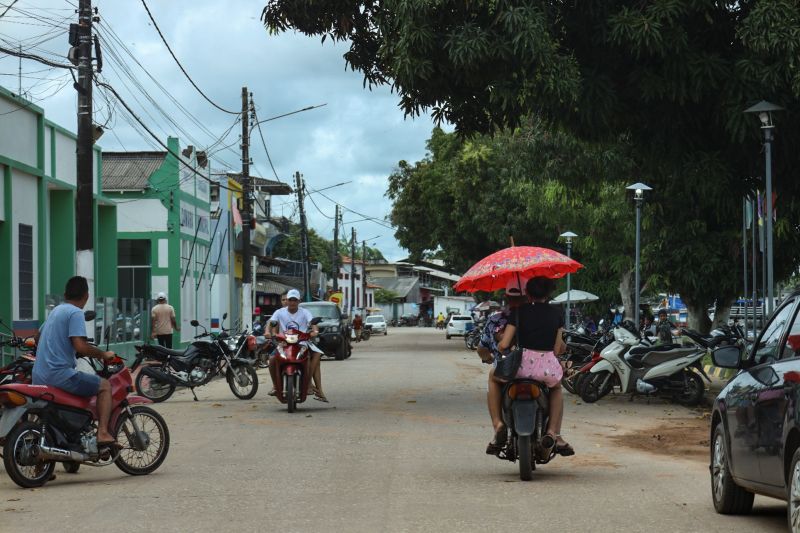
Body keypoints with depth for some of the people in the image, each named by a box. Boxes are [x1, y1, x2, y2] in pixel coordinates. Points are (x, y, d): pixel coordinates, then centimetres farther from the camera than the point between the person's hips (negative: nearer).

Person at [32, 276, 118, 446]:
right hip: (60, 373, -9)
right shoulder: (75, 313, -10)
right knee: (104, 386, 0)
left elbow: (38, 339, 32)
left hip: (39, 376, 9)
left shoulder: (56, 310, 17)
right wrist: (103, 354, -8)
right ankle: (103, 433, -15)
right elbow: (80, 346, -22)